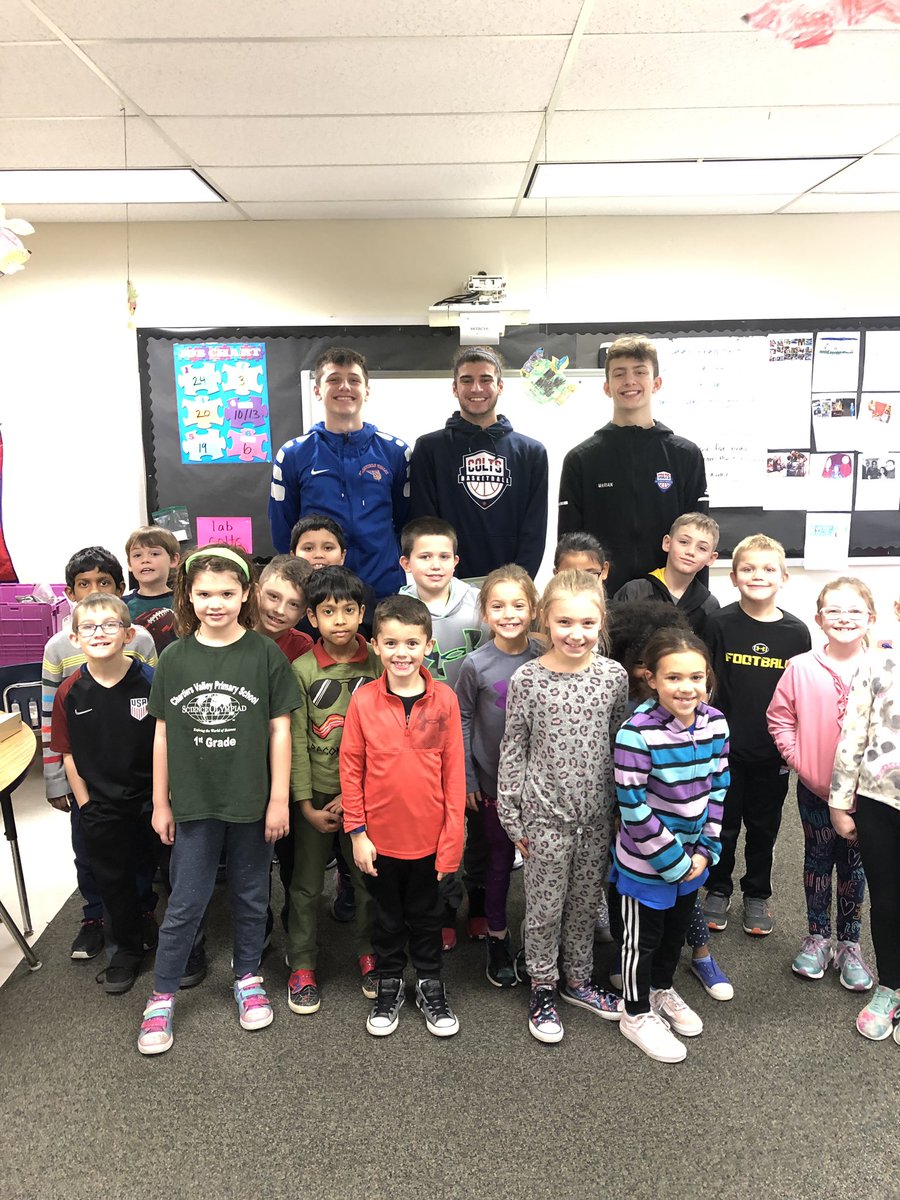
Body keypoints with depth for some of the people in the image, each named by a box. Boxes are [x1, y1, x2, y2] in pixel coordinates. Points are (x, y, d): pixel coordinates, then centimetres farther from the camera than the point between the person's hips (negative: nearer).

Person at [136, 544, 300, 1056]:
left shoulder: (266, 654, -8)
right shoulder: (175, 658, -2)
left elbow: (280, 730, -5)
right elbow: (163, 734, 3)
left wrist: (279, 799, -6)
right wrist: (161, 802, 5)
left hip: (252, 802, -1)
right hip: (195, 802, 1)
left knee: (251, 896, 15)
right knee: (185, 903, 9)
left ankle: (249, 978, 36)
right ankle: (162, 996, 27)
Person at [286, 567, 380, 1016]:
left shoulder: (377, 665, -5)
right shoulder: (302, 670, -6)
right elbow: (295, 741, -5)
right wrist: (306, 804, -8)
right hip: (315, 794, 0)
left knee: (367, 877, 12)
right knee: (306, 884, 9)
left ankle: (368, 953, 33)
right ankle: (302, 966, 26)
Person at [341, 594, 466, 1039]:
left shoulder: (444, 699, -9)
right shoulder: (363, 700, -9)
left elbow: (454, 772, -5)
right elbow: (351, 768, -4)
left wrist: (452, 837, -5)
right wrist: (357, 832, -5)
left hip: (429, 835, 0)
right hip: (380, 835, 0)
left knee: (426, 915, 19)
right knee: (387, 917, 19)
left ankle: (430, 985, 38)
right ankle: (389, 984, 39)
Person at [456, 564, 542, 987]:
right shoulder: (476, 665, -11)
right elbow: (462, 722, -4)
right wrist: (467, 780, -4)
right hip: (494, 780, -1)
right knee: (499, 859, 11)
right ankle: (497, 941, 29)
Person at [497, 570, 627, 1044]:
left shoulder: (614, 676, -6)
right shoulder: (527, 678, -12)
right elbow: (513, 750, -5)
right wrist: (512, 817, -4)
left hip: (597, 814, 2)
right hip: (546, 814, -2)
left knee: (586, 903, 18)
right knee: (545, 908, 11)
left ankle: (577, 980, 40)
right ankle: (542, 988, 33)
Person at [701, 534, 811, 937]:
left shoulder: (796, 632, -4)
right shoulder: (720, 623, -9)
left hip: (773, 752, 2)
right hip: (725, 748, -1)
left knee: (764, 827, 17)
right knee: (723, 823, 13)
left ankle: (757, 895, 36)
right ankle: (718, 890, 33)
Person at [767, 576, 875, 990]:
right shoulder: (801, 668, -8)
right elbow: (779, 719, -1)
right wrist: (799, 759, -9)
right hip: (814, 789, 0)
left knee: (852, 866, 13)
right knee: (817, 860, 15)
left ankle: (849, 945, 30)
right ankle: (817, 937, 32)